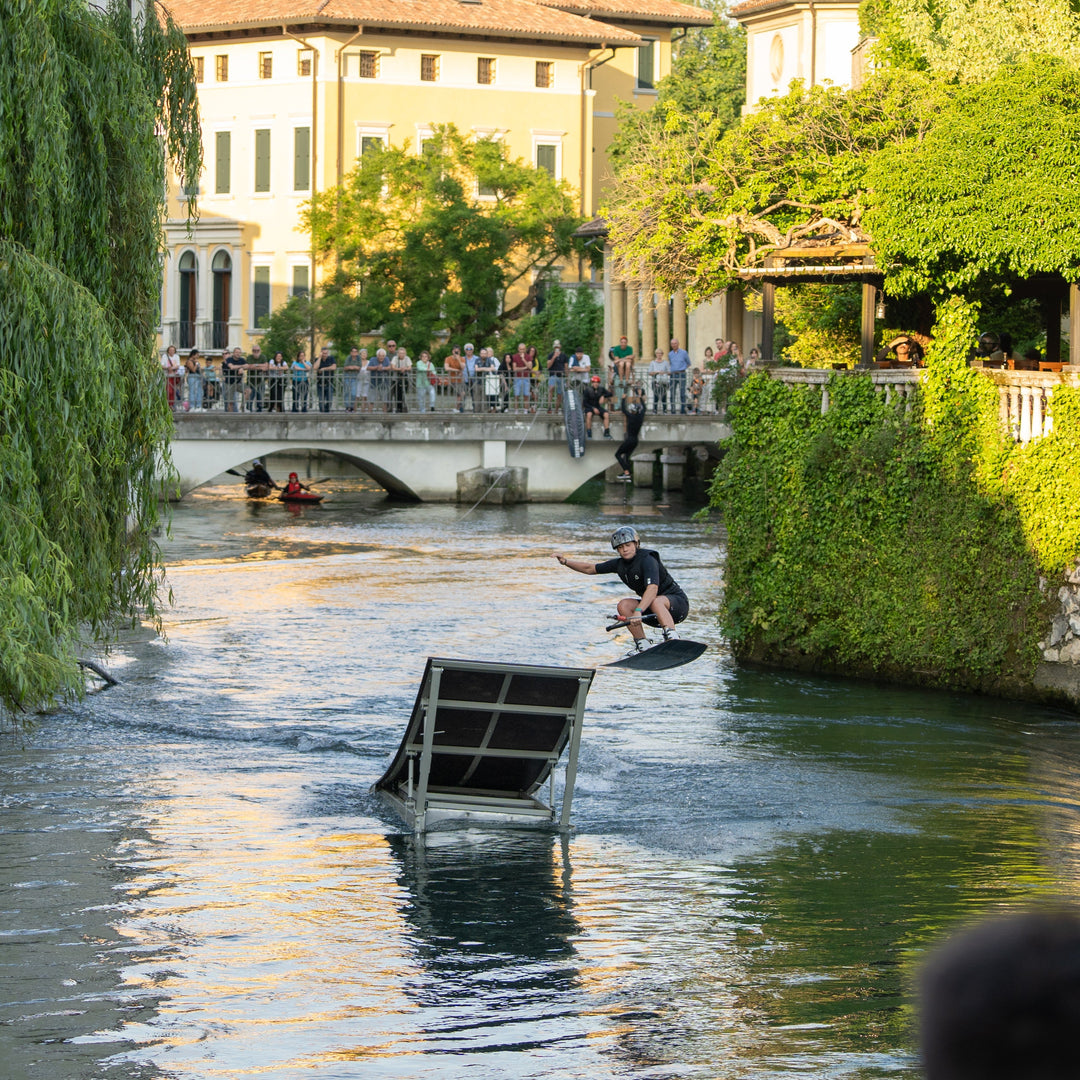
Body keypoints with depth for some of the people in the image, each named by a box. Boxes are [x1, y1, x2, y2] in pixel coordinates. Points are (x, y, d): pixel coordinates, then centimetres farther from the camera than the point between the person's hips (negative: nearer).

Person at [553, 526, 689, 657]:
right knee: (624, 605, -13)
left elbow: (652, 589, -37)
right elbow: (590, 568, 12)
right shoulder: (620, 564, 3)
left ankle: (673, 642, -51)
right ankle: (643, 646, -10)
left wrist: (638, 611, -50)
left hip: (677, 601, -8)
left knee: (656, 602, -39)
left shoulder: (647, 559, -22)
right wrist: (566, 561, -1)